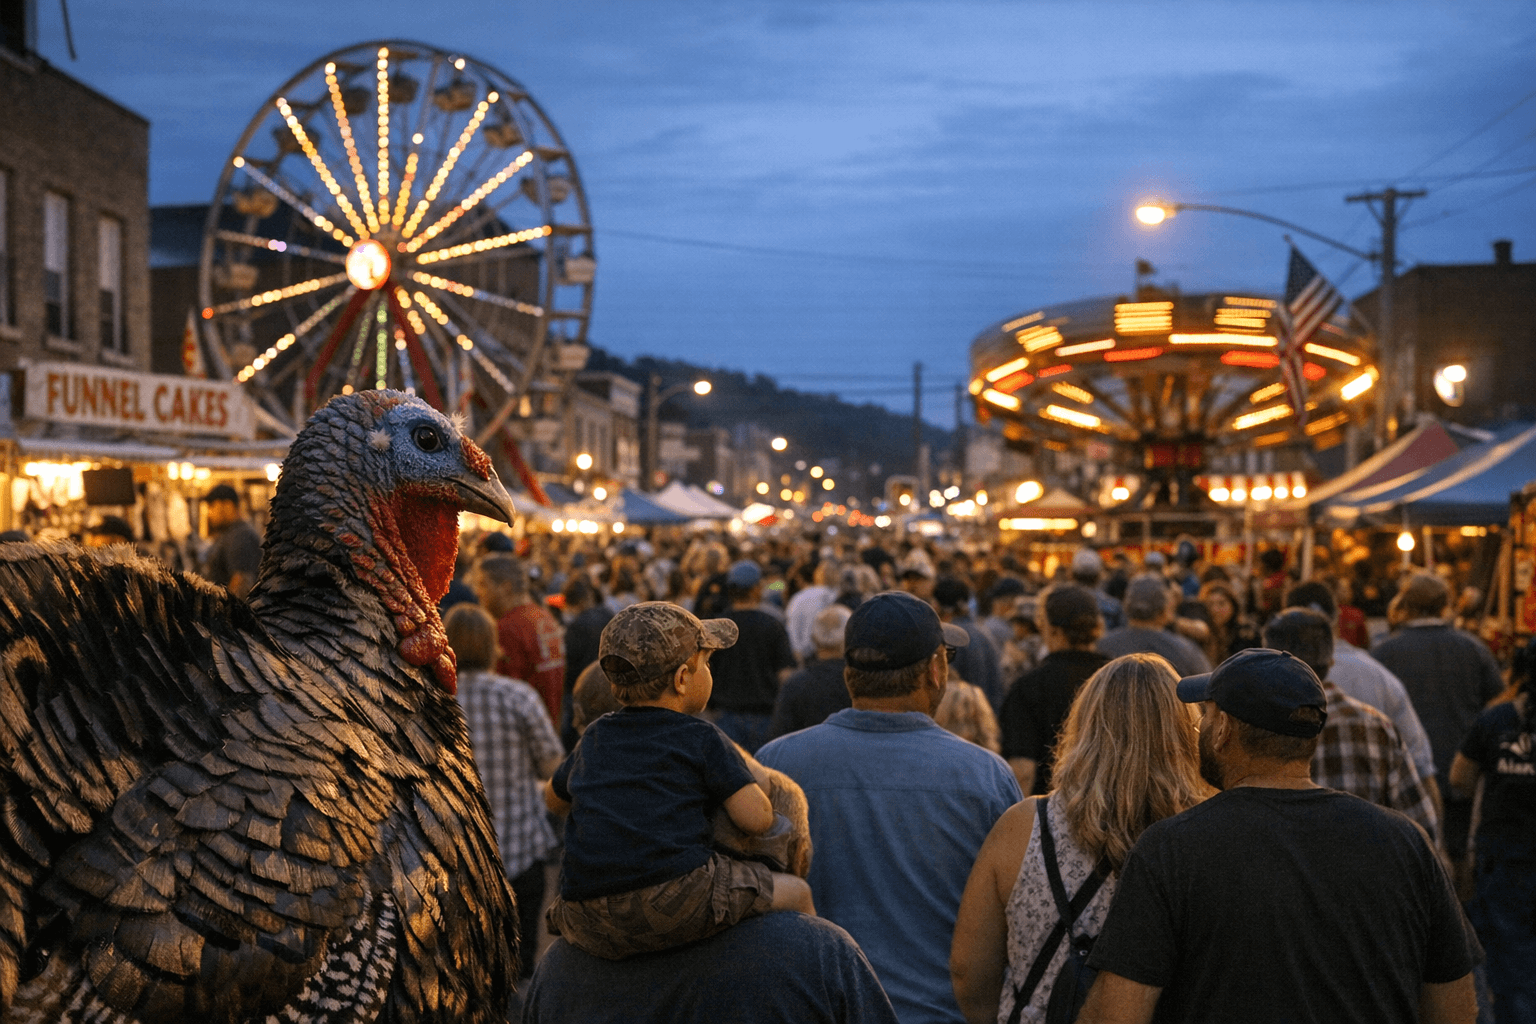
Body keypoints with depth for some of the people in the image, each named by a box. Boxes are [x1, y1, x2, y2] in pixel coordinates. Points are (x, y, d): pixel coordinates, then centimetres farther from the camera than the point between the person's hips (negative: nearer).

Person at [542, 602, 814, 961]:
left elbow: (554, 798, 38)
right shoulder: (702, 739, 5)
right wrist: (758, 785, 20)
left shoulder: (595, 739, 21)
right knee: (795, 892, 15)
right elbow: (756, 819, -3)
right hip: (678, 900, -5)